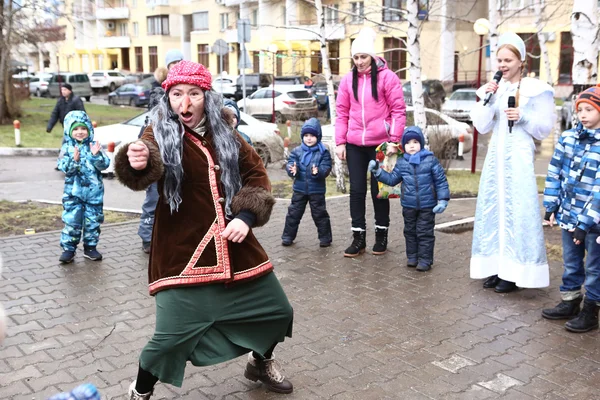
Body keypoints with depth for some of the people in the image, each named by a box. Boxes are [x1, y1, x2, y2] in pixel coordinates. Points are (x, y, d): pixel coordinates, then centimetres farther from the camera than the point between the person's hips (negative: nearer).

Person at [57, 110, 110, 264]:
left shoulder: (94, 146, 0)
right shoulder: (67, 148, -1)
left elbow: (104, 165, -7)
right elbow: (65, 168, -10)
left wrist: (96, 155, -24)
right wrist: (74, 160, -27)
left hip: (94, 191, 1)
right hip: (73, 192, -1)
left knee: (93, 221, 8)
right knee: (72, 221, -1)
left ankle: (90, 247, 22)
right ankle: (68, 248, 10)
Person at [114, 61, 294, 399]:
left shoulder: (225, 136, 6)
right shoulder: (161, 133, -6)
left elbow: (257, 174, 11)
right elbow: (149, 168, -28)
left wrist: (247, 216, -5)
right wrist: (138, 163, -52)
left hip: (235, 248, 5)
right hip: (181, 253, -5)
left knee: (277, 311, 14)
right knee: (171, 336, -12)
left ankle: (261, 363, 45)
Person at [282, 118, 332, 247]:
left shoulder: (323, 152, -5)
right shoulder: (297, 151, 2)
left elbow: (326, 168, -13)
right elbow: (290, 163, -5)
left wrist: (318, 171, -34)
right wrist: (292, 169, -29)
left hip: (317, 189, -2)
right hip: (299, 188, 3)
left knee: (320, 214, 6)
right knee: (293, 213, 9)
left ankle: (325, 238, 18)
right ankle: (288, 236, 21)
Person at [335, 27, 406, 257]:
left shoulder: (387, 77, -4)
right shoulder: (348, 80, 7)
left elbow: (398, 110, -5)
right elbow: (342, 113, 9)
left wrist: (394, 140, -11)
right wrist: (340, 142, 2)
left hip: (380, 144, -3)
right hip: (354, 145, 3)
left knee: (379, 190, 7)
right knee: (357, 190, 4)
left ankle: (381, 235, 22)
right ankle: (359, 238, 12)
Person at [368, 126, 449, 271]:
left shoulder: (431, 160, -8)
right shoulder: (401, 162, 1)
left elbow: (441, 181, -6)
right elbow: (392, 179, 8)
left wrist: (443, 200, -10)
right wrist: (378, 172, -1)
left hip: (427, 206, -4)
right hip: (408, 205, 4)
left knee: (425, 233, 3)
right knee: (410, 232, 14)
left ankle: (425, 260, 12)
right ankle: (412, 257, 28)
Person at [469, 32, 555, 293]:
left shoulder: (536, 90, -3)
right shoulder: (494, 89, 11)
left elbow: (544, 128, -3)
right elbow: (482, 127, 5)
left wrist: (523, 117, -17)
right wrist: (486, 101, -6)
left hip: (519, 157, -5)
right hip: (495, 156, 6)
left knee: (516, 210, -7)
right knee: (493, 208, 7)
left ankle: (513, 272, -1)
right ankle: (496, 267, 17)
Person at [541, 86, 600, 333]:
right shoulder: (567, 138, 2)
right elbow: (555, 174, 6)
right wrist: (551, 207, 4)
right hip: (568, 215, 5)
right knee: (571, 264, 18)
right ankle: (569, 303, 33)